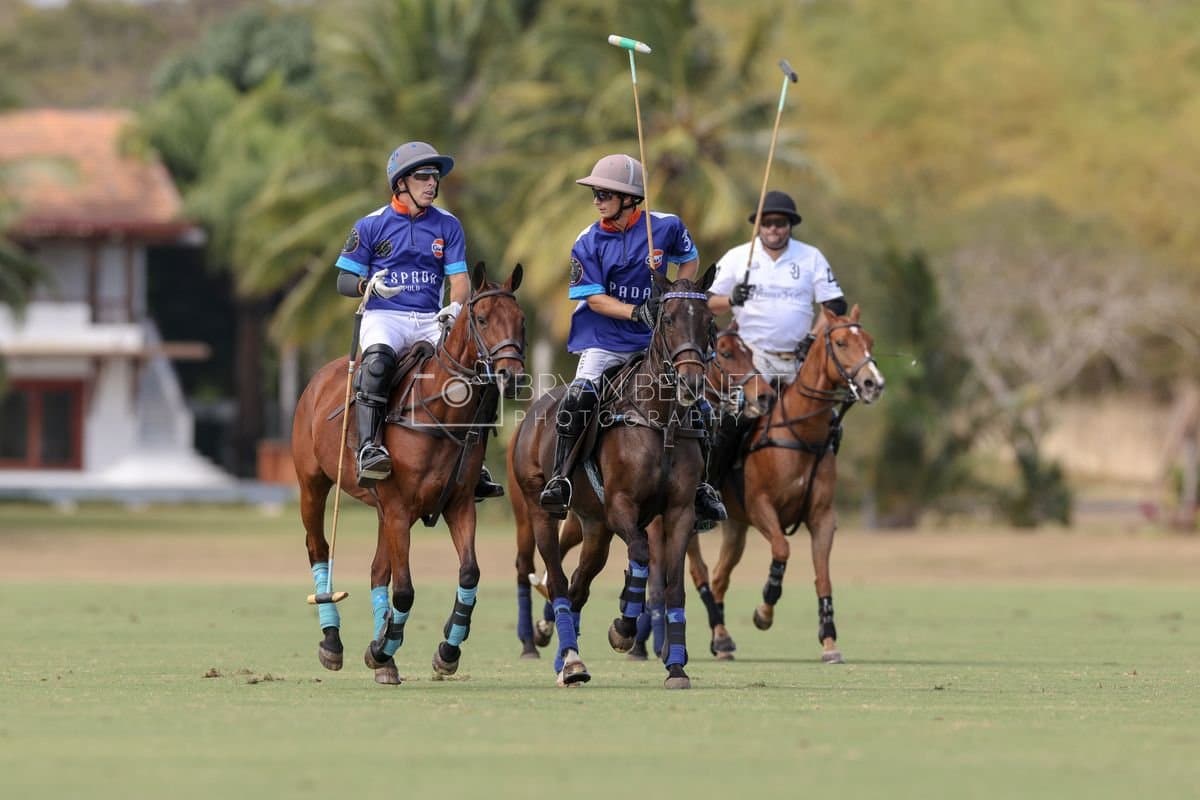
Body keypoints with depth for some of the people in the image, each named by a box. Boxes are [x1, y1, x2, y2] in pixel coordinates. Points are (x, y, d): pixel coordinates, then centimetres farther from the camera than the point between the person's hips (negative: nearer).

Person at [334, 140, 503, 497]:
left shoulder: (447, 225, 11)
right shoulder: (371, 226, 4)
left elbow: (460, 278, 4)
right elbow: (344, 281, 6)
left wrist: (455, 306, -18)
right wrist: (369, 284, -17)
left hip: (431, 320, 3)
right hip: (384, 317, -3)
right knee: (378, 357, -37)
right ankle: (369, 448, -41)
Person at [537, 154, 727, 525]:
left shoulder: (666, 227, -6)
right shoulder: (589, 243, -7)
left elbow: (690, 260, 12)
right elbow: (594, 298, -11)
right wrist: (635, 313, -27)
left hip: (652, 339, 1)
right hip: (604, 337, -1)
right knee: (579, 396, -24)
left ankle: (698, 485, 16)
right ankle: (560, 479, -19)